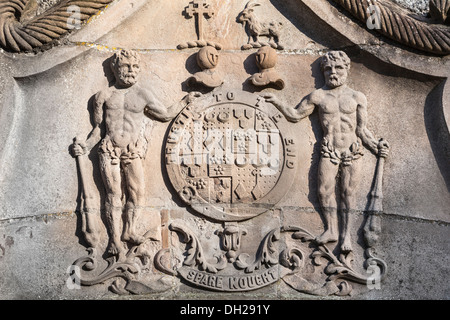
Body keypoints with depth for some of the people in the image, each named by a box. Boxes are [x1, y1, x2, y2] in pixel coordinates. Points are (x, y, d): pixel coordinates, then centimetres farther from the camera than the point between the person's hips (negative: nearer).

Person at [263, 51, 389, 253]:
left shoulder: (357, 97, 9)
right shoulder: (318, 96, 8)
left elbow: (362, 130, 8)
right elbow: (295, 115, 11)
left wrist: (376, 147, -3)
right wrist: (277, 103, -2)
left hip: (352, 152, 0)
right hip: (329, 151, 0)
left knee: (348, 192, -2)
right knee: (325, 190, -9)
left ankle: (346, 234, 0)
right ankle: (331, 230, 1)